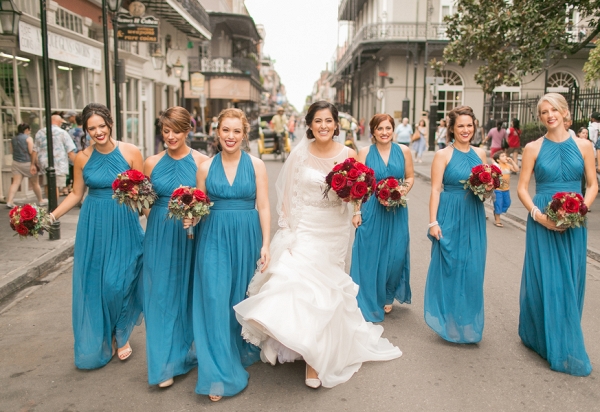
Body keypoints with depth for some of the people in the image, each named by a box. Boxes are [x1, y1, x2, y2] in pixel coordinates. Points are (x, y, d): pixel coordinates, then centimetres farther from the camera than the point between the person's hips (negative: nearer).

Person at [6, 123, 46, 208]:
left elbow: (13, 151, 15)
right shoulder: (28, 138, -9)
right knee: (35, 183, 10)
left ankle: (9, 202, -12)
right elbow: (31, 152, -15)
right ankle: (40, 201, 23)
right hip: (27, 163, -5)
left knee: (15, 183, 0)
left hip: (16, 163, 5)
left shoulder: (14, 139, 9)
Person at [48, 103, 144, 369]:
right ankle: (98, 341, 27)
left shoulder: (130, 152, -7)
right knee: (93, 283, 8)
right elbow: (76, 194, 10)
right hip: (93, 226, 3)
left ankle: (121, 335, 25)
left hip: (124, 225, -2)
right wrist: (52, 216, 1)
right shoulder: (82, 158, 1)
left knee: (119, 282, -2)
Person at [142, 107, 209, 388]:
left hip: (192, 236, -2)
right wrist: (157, 218, -8)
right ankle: (166, 363, 17)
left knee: (190, 292, 10)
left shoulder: (201, 162, -4)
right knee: (162, 295, 4)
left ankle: (189, 351, 31)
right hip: (160, 237, 2)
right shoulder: (152, 163, 3)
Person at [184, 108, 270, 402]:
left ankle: (243, 350, 36)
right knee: (215, 301, -3)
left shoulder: (256, 165, 0)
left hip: (246, 238, 0)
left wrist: (265, 244, -6)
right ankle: (220, 373, 7)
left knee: (242, 299, 12)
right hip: (214, 238, 0)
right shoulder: (206, 167, 3)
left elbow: (263, 207, -2)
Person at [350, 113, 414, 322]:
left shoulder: (404, 151, 3)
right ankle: (370, 301, 21)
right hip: (371, 210, -1)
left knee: (395, 255, 3)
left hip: (397, 210, 2)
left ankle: (387, 297, 27)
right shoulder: (365, 152, -1)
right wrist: (356, 212, -6)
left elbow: (410, 177, 12)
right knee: (370, 255, 3)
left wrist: (404, 189, -9)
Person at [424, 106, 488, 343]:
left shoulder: (480, 154, 10)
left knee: (473, 270, 7)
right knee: (448, 267, 3)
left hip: (474, 218, 4)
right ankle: (448, 321, 19)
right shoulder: (443, 155, -4)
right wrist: (433, 222, -15)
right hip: (450, 217, -4)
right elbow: (435, 190, -9)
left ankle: (468, 322, 24)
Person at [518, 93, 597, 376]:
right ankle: (540, 337, 20)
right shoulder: (533, 148, 1)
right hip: (542, 222, -1)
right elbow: (522, 188, 0)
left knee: (569, 282, 8)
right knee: (544, 280, 3)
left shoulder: (583, 146, 4)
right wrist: (538, 214, -14)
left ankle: (565, 343, 25)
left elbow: (593, 185, 6)